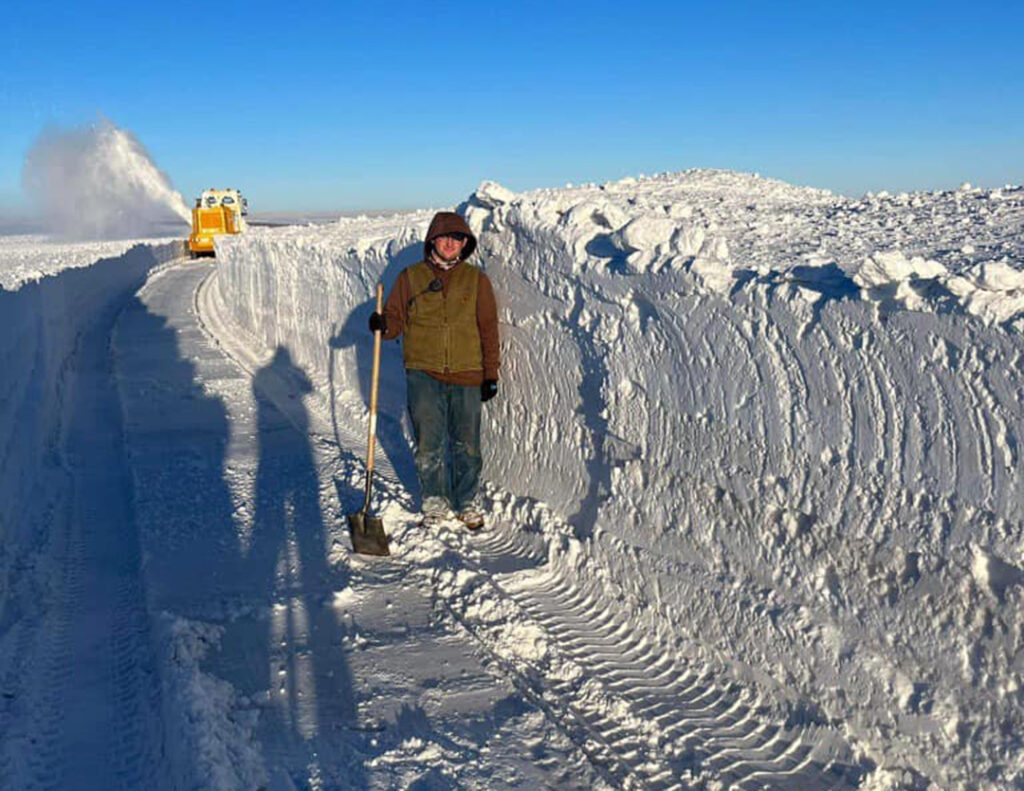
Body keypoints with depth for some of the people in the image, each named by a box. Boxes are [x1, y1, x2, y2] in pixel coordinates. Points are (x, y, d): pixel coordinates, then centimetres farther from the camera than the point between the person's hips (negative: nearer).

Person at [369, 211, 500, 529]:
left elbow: (488, 330, 7)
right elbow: (396, 317, 8)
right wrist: (383, 325, -16)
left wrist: (491, 375, 4)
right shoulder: (410, 277, 5)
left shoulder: (476, 280, 6)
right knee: (428, 444, 0)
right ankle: (435, 503, 16)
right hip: (423, 374, 0)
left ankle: (469, 503, 23)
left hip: (466, 376, 0)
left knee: (466, 445, 7)